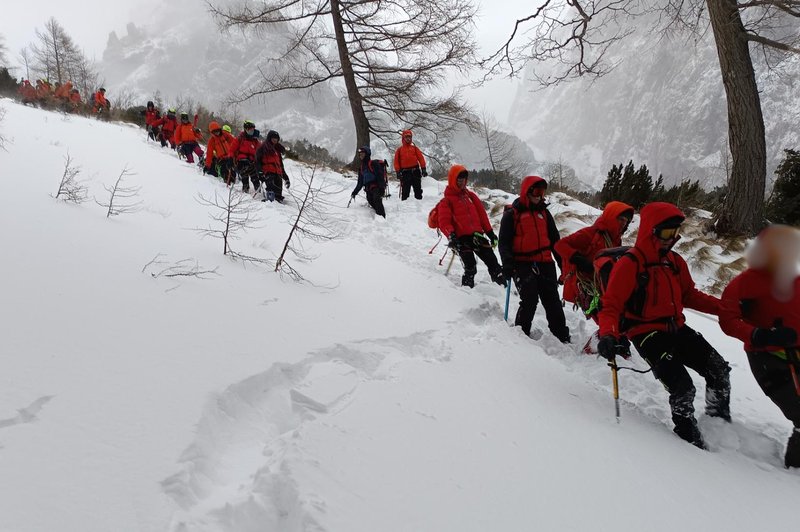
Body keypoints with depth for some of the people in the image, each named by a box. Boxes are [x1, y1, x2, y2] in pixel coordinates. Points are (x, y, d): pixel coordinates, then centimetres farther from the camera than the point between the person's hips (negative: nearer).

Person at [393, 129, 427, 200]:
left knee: (418, 189, 6)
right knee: (405, 190, -1)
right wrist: (398, 172, -5)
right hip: (405, 172, -1)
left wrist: (423, 169, -4)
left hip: (415, 171, 1)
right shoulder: (400, 149, 10)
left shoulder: (414, 148, 11)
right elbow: (396, 161, 5)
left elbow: (421, 158, 6)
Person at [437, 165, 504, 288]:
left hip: (477, 235, 5)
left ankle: (503, 286, 11)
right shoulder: (446, 201, 3)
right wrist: (450, 235, -24)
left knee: (493, 262, 5)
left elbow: (482, 214, 21)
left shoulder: (470, 195, 19)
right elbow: (444, 222, -6)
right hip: (461, 238, -5)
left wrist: (490, 232, 18)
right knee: (470, 267, -16)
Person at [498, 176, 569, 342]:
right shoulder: (512, 214, 3)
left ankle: (562, 337, 5)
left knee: (552, 300, 1)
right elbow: (504, 242, -1)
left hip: (545, 263, 5)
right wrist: (507, 264, -15)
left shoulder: (544, 213, 18)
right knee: (530, 300, -17)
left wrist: (563, 262, 17)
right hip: (523, 264, -4)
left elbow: (554, 239, 23)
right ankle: (521, 333, -1)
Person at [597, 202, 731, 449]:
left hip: (676, 328, 8)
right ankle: (689, 436, 11)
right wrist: (608, 336, -35)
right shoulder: (629, 264, -16)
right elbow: (611, 306, -17)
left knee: (719, 370, 5)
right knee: (682, 387, -15)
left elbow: (689, 295, 19)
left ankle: (720, 422, 27)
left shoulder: (675, 261, 7)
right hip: (647, 334, -7)